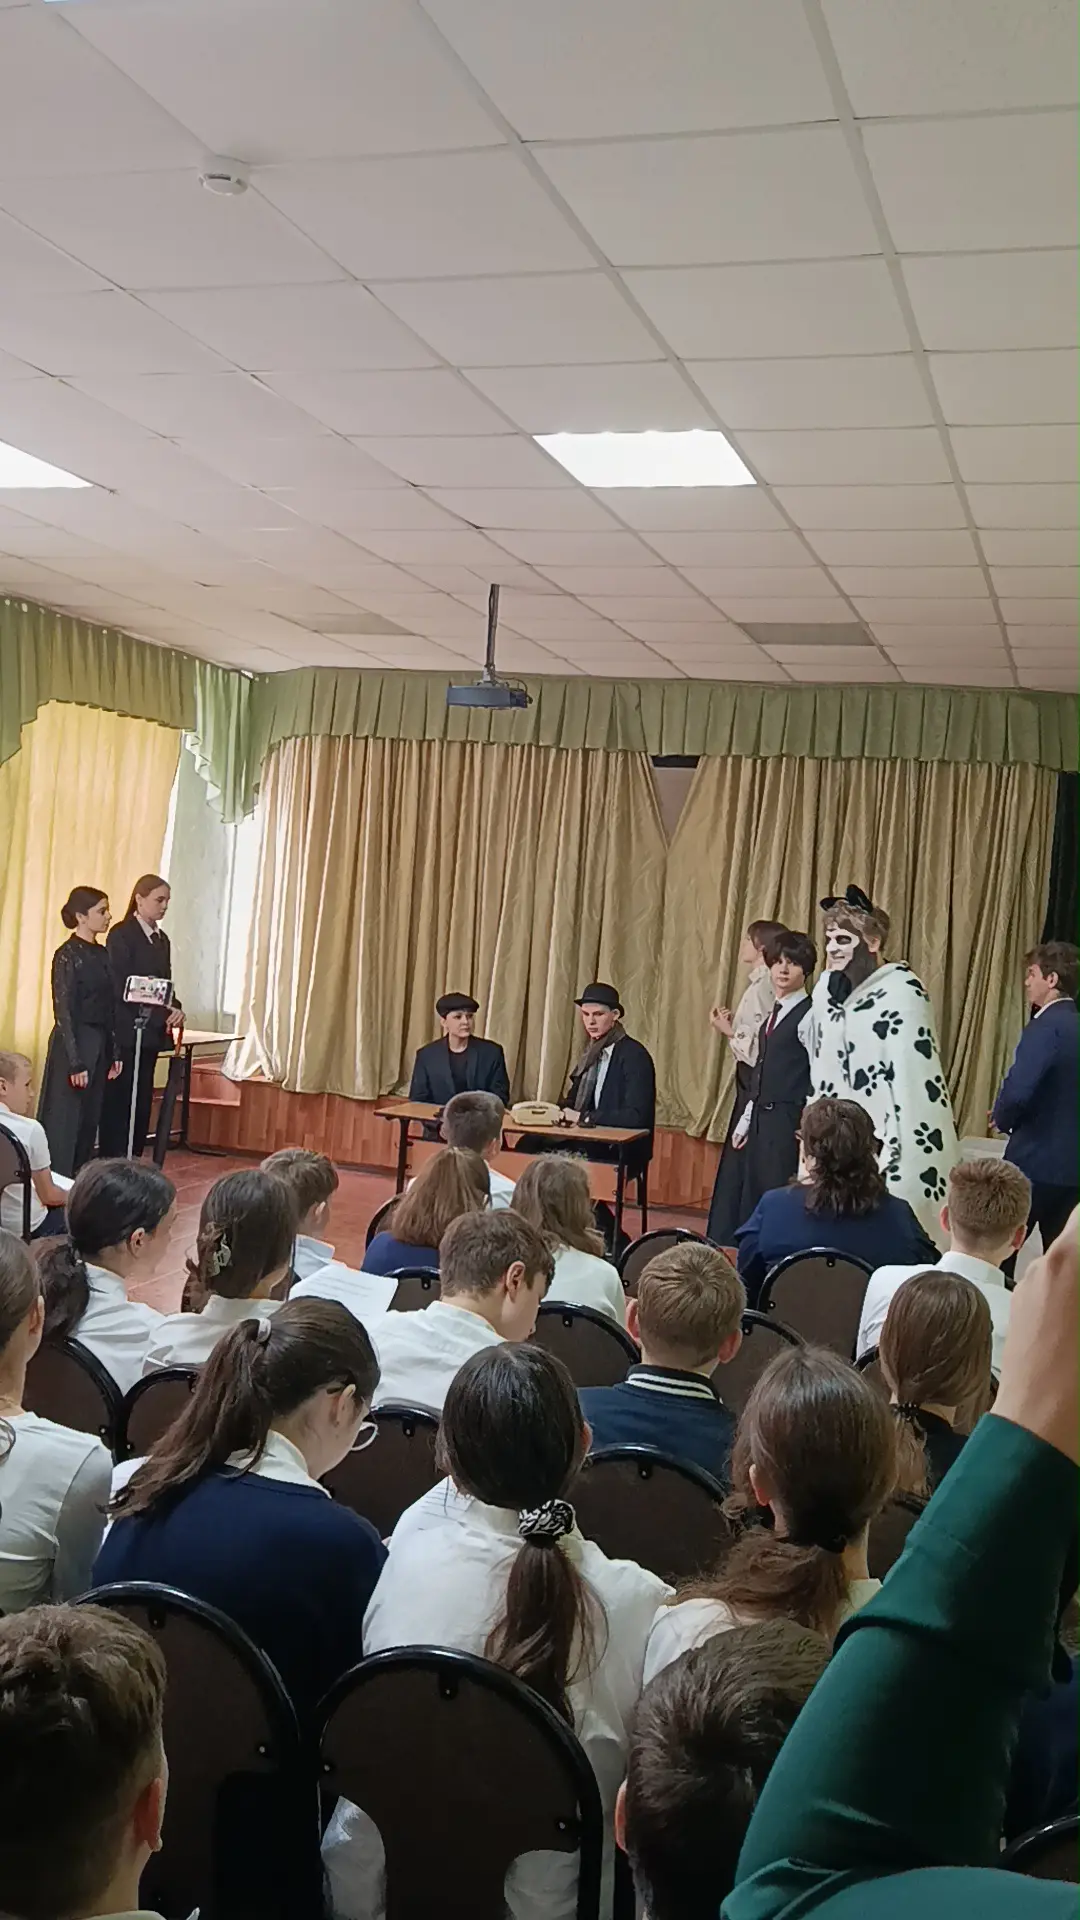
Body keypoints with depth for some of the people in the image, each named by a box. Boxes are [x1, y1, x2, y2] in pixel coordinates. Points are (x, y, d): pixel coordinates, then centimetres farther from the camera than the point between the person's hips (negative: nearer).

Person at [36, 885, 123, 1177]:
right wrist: (75, 1061, -18)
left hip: (100, 1044, 8)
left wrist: (115, 1052, 10)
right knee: (65, 1120, -1)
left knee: (90, 1120, 12)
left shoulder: (102, 954, 10)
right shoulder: (67, 955, -12)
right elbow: (63, 1012, -15)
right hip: (73, 1044, -8)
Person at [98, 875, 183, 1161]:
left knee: (142, 1099, 8)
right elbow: (119, 987, -14)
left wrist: (175, 1009, -6)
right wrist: (163, 1015, -17)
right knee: (118, 1099, -3)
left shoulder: (162, 938, 14)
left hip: (151, 1032, 7)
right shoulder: (121, 934, -8)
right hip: (125, 1032, -7)